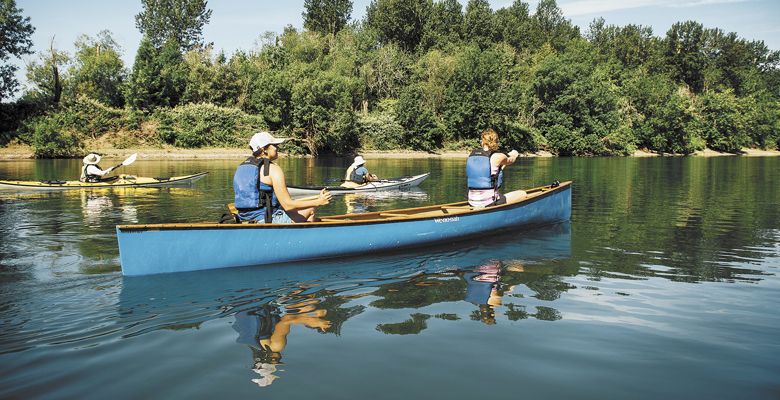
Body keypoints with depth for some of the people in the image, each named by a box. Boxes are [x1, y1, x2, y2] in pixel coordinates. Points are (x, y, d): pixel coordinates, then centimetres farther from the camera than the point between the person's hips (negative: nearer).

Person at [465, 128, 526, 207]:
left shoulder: (471, 155, 6)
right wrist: (514, 155, 39)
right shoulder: (498, 157, -8)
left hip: (472, 202, 6)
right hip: (489, 203, -6)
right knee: (523, 194, 14)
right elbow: (510, 161, 16)